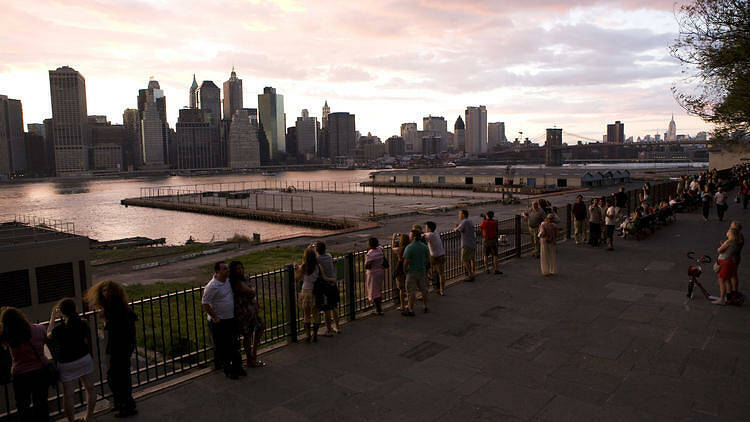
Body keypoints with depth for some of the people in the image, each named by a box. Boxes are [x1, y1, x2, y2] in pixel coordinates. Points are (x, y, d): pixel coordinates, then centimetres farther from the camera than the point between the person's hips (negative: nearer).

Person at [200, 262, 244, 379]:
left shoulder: (228, 280, 2)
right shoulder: (212, 286, -21)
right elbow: (205, 304, -18)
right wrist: (214, 318, -15)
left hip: (231, 319, 7)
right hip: (219, 322, -7)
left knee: (234, 345, 16)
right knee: (221, 348, 5)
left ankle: (237, 367, 28)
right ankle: (227, 370, 17)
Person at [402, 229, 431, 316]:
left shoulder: (409, 247, -19)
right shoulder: (424, 246, 1)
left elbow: (406, 261, -20)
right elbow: (428, 258, 9)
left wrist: (404, 270, -6)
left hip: (412, 272, -6)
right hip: (422, 271, 6)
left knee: (412, 291, 0)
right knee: (423, 289, 17)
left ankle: (410, 310, 7)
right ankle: (426, 307, 26)